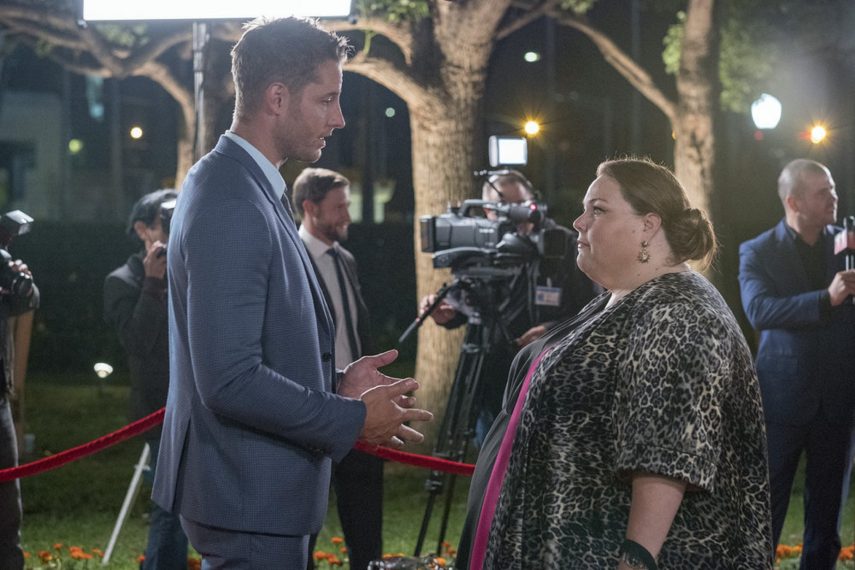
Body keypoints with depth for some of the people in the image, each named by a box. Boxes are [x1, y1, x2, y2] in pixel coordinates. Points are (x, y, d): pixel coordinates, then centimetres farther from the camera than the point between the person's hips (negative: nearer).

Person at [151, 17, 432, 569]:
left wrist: (336, 383, 8)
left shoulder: (237, 185, 11)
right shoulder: (231, 207, -21)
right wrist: (355, 418, -15)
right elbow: (229, 380, -25)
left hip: (259, 486, 10)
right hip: (251, 500, -10)